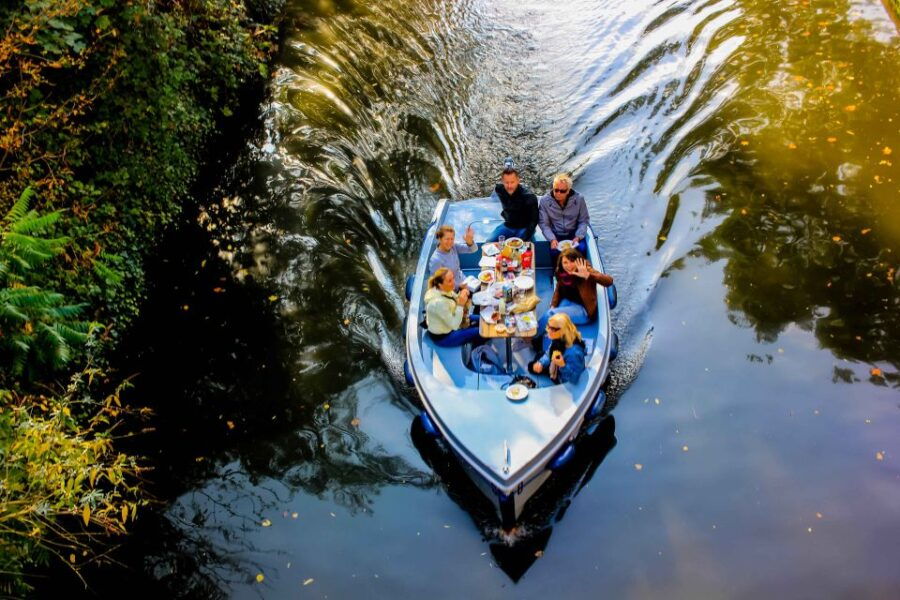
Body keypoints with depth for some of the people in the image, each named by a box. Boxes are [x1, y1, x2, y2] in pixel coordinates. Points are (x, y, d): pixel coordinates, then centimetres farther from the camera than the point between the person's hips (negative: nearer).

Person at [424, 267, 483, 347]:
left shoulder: (446, 290, -13)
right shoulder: (438, 302, -38)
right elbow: (454, 325, -29)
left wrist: (464, 296, -17)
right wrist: (461, 305, -33)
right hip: (443, 337, -9)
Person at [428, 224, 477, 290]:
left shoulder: (453, 247, -7)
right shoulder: (435, 260, -24)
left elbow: (473, 249, -10)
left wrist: (470, 242, -33)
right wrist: (460, 285, -20)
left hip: (463, 282, 7)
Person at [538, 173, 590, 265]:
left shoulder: (579, 199, -7)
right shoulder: (545, 201, -8)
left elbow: (584, 220, 1)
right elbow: (544, 224, -6)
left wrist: (578, 237, -16)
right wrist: (552, 239, -21)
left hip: (574, 233, 1)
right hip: (555, 235, -1)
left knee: (582, 249, -27)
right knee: (555, 251, -30)